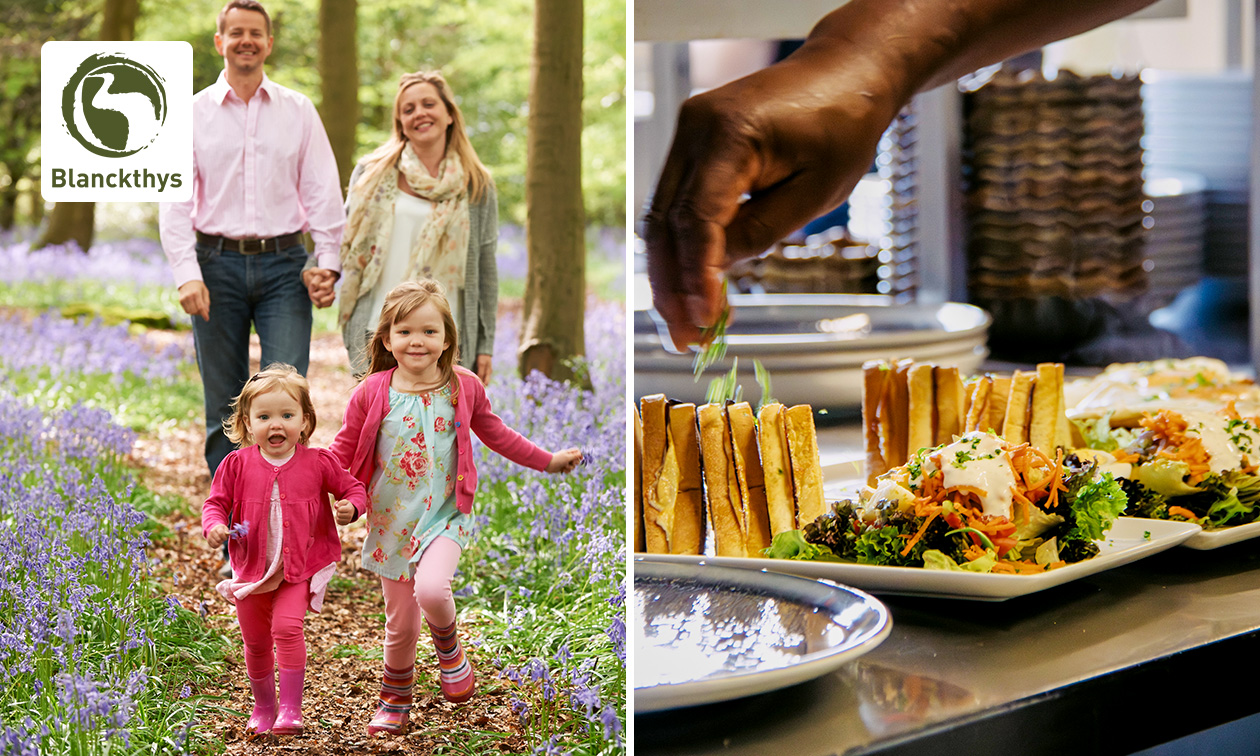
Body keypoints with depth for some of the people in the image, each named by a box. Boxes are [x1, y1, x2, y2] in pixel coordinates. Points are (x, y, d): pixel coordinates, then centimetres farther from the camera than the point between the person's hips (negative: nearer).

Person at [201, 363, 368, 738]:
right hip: (251, 567, 3)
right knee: (255, 642, 13)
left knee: (287, 627, -23)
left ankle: (291, 708, -13)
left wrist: (351, 507, -18)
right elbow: (216, 502, 3)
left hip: (300, 568, -2)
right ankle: (263, 706, 36)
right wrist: (214, 525, -18)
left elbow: (353, 488, 4)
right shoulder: (237, 464, -6)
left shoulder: (318, 463, -8)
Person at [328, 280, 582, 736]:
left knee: (431, 588, -29)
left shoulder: (464, 387, -4)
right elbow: (345, 448, 3)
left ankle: (449, 647, 5)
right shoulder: (372, 393, -7)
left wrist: (547, 461, 17)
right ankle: (395, 699, 36)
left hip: (445, 515, -1)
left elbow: (495, 433, 12)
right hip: (392, 521, 1)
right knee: (400, 623, 9)